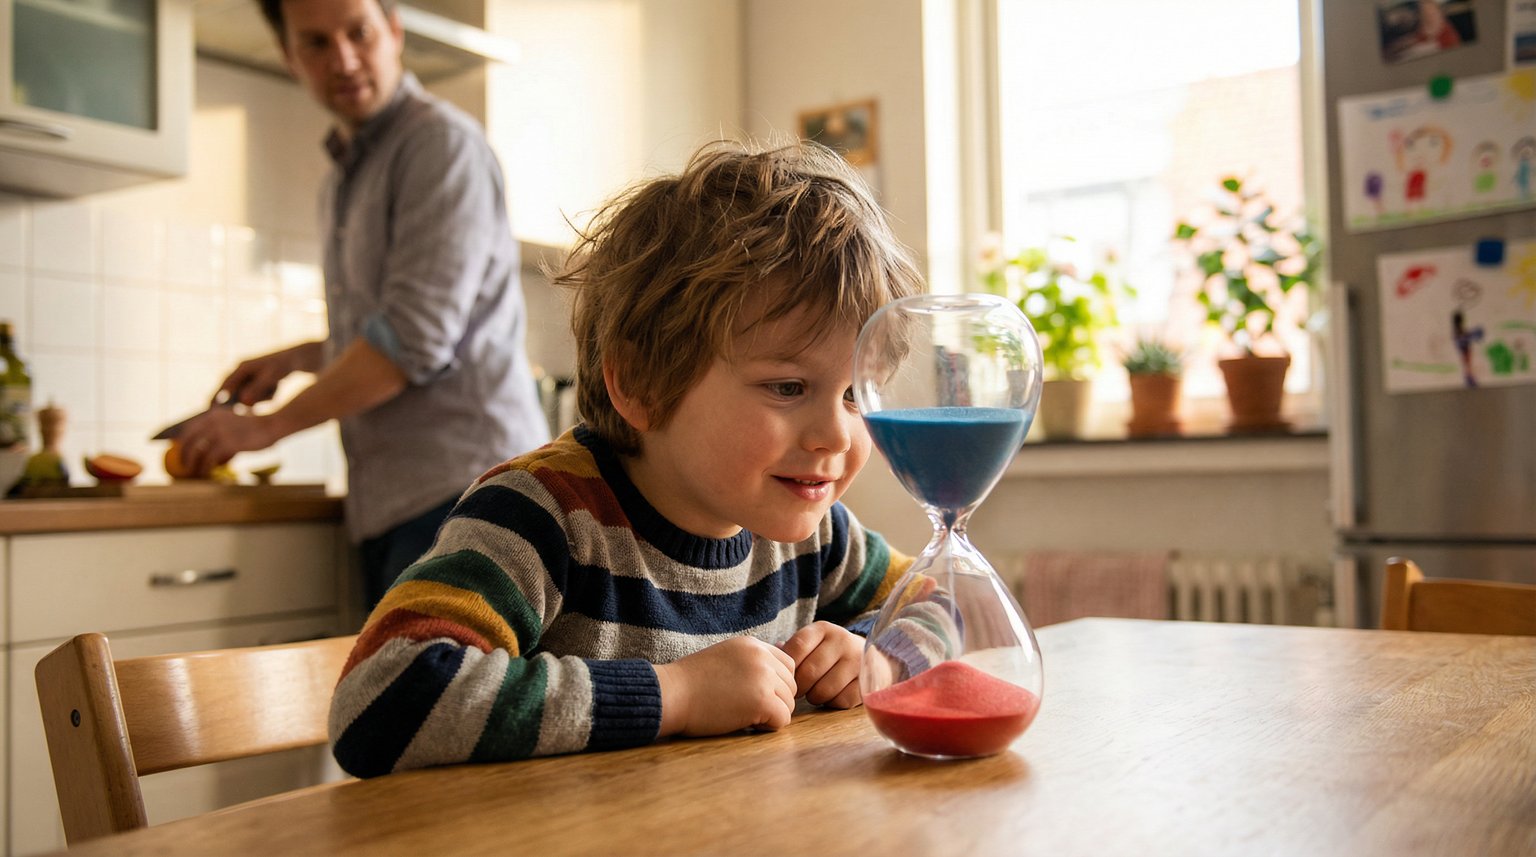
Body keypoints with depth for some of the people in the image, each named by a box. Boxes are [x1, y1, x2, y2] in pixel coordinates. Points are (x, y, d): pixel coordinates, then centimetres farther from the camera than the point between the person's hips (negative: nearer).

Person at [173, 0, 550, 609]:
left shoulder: (441, 141, -7)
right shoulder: (343, 180, 21)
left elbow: (417, 335, -16)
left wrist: (269, 426, -9)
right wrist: (297, 359, 17)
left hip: (461, 481, -8)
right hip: (390, 506, 8)